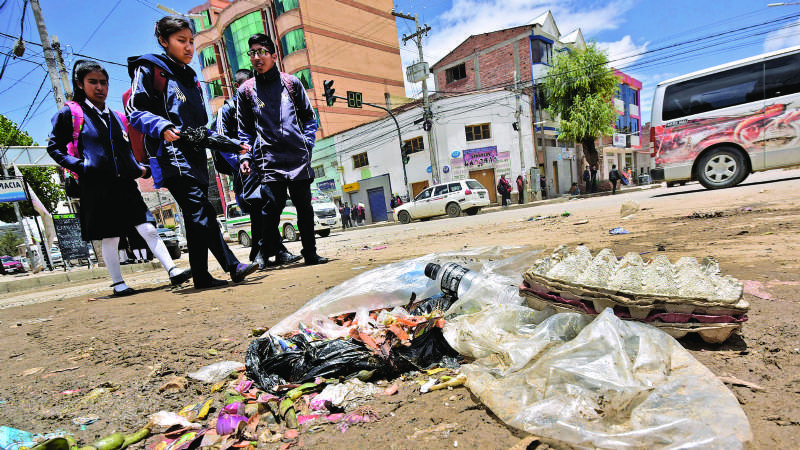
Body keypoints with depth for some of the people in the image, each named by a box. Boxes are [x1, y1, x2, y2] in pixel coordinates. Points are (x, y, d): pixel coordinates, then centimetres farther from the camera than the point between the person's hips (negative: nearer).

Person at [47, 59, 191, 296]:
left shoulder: (116, 117, 19)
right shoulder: (70, 113, 5)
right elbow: (54, 147, 4)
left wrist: (140, 168, 10)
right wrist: (79, 166, -11)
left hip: (125, 184, 4)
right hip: (96, 188, -4)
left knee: (148, 229, -4)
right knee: (109, 238, 2)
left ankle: (172, 270, -6)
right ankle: (118, 283, 13)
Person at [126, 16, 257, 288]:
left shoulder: (191, 79, 25)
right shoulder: (149, 69, 5)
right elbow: (135, 111, -4)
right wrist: (162, 127, -22)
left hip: (195, 155, 7)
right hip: (171, 154, -7)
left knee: (197, 217, 5)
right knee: (202, 211, -18)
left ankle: (201, 276, 9)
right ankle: (232, 266, -20)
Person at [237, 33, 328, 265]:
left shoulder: (291, 83, 12)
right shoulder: (246, 90, 12)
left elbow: (309, 117, 15)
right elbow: (245, 129, 15)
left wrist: (307, 143, 2)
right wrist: (245, 156, 3)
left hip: (298, 157, 1)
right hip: (269, 159, 0)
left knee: (304, 206, 3)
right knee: (272, 206, -8)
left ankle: (310, 252, 14)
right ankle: (266, 254, 7)